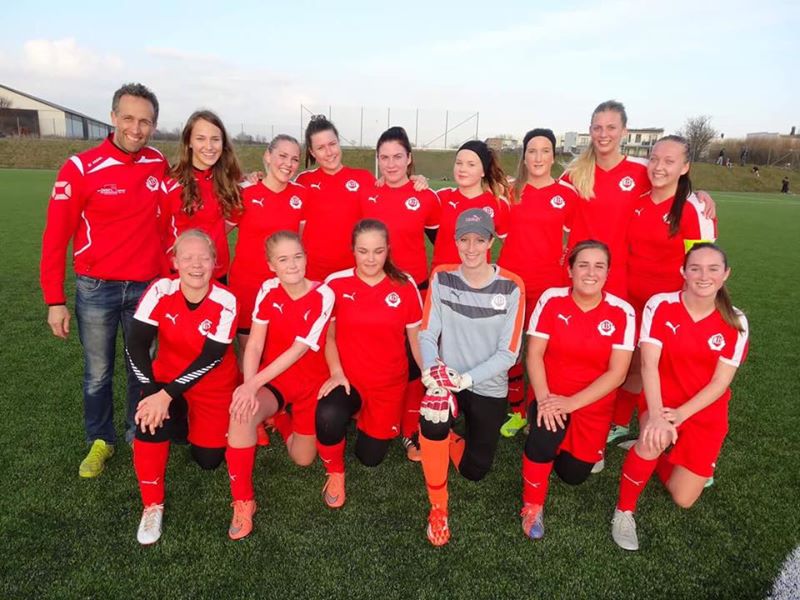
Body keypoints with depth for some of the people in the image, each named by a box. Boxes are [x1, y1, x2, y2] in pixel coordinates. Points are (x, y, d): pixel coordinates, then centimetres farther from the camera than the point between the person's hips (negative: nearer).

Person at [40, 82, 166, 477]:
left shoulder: (159, 165, 0)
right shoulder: (81, 168, -10)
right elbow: (56, 237, -6)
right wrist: (54, 300, -7)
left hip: (147, 287, 2)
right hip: (96, 288, -2)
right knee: (98, 373, 10)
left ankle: (138, 434, 33)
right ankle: (100, 441, 30)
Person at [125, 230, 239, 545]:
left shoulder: (225, 301, -23)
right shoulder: (160, 291, -18)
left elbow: (210, 358, -24)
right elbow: (135, 344, -19)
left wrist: (167, 395, -30)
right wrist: (152, 392, -30)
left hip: (214, 386, -1)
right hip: (167, 376, 1)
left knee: (208, 460, 2)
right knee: (150, 421, -29)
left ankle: (193, 423, 37)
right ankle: (153, 505, -6)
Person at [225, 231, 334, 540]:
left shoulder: (323, 295, -18)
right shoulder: (268, 290, -9)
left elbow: (298, 350, -22)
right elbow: (254, 345, -12)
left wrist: (253, 383, -26)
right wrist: (249, 386, -28)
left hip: (310, 382, -1)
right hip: (272, 378, 1)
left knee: (303, 459, 9)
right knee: (242, 412, -32)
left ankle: (281, 417, 41)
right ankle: (242, 501, -13)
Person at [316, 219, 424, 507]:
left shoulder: (404, 286, -8)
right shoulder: (336, 283, -9)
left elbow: (416, 339, 0)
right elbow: (329, 335, 0)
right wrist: (336, 372, -13)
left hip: (389, 384, 1)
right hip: (348, 379, -1)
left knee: (370, 457, 10)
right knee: (327, 418, -33)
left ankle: (366, 416, 44)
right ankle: (335, 474, 0)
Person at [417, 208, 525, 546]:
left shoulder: (511, 287, -11)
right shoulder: (442, 278, -5)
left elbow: (508, 353, -13)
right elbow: (427, 334, -9)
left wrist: (464, 379, -24)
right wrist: (434, 379, -27)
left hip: (489, 387, 0)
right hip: (446, 380, 0)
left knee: (475, 470, 2)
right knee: (432, 419, -32)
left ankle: (448, 442, 39)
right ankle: (438, 508, -6)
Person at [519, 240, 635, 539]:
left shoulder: (622, 312, -12)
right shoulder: (551, 299, -11)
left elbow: (617, 373, -13)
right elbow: (534, 354, -11)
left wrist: (572, 403, -22)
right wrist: (544, 399, -24)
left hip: (593, 404, 1)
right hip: (552, 396, -1)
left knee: (573, 474, 3)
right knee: (546, 431, -31)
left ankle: (562, 445, 39)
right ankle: (532, 507, -6)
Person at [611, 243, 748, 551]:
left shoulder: (735, 322, -7)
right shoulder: (660, 305, -13)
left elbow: (720, 383, -10)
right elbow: (648, 364, -21)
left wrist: (680, 414, -23)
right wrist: (657, 416, -34)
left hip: (705, 413, 2)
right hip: (661, 402, -2)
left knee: (683, 499, -3)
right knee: (655, 439, -36)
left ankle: (654, 448, 29)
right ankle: (624, 511, -11)